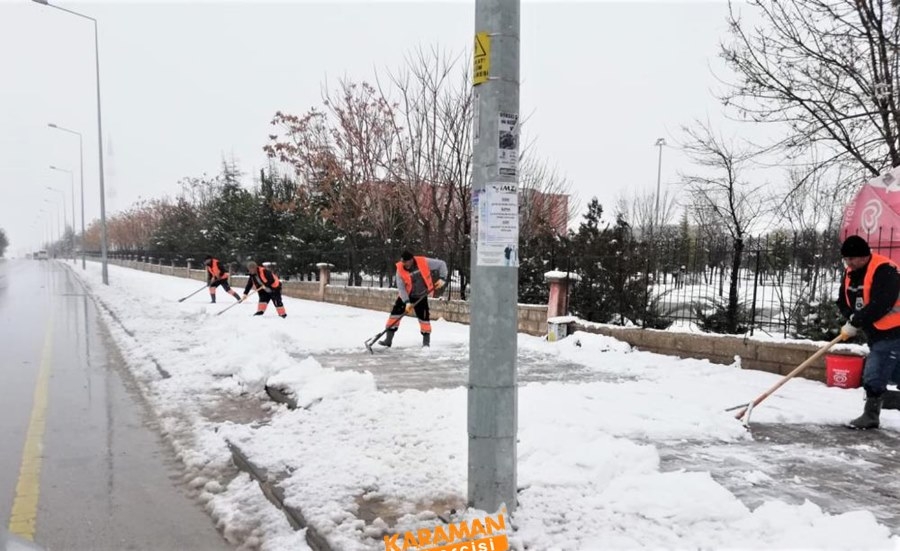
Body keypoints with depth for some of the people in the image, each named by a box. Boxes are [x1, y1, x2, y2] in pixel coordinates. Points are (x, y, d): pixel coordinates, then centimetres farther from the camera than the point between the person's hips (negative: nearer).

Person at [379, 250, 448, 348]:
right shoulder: (400, 270, -19)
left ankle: (426, 340, 18)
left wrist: (442, 278, -20)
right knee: (395, 313, -9)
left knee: (424, 317, -2)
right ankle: (388, 339, 0)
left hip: (421, 296, 0)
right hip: (406, 296, 0)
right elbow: (401, 288, -18)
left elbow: (441, 264, -11)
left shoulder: (424, 262, -21)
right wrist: (407, 302, -27)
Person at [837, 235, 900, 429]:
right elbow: (843, 301, 11)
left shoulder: (884, 270, -19)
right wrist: (852, 318, -10)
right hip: (877, 334, 8)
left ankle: (871, 415, 5)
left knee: (873, 377, -8)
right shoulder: (850, 273, 8)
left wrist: (855, 324, -20)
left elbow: (880, 305, -27)